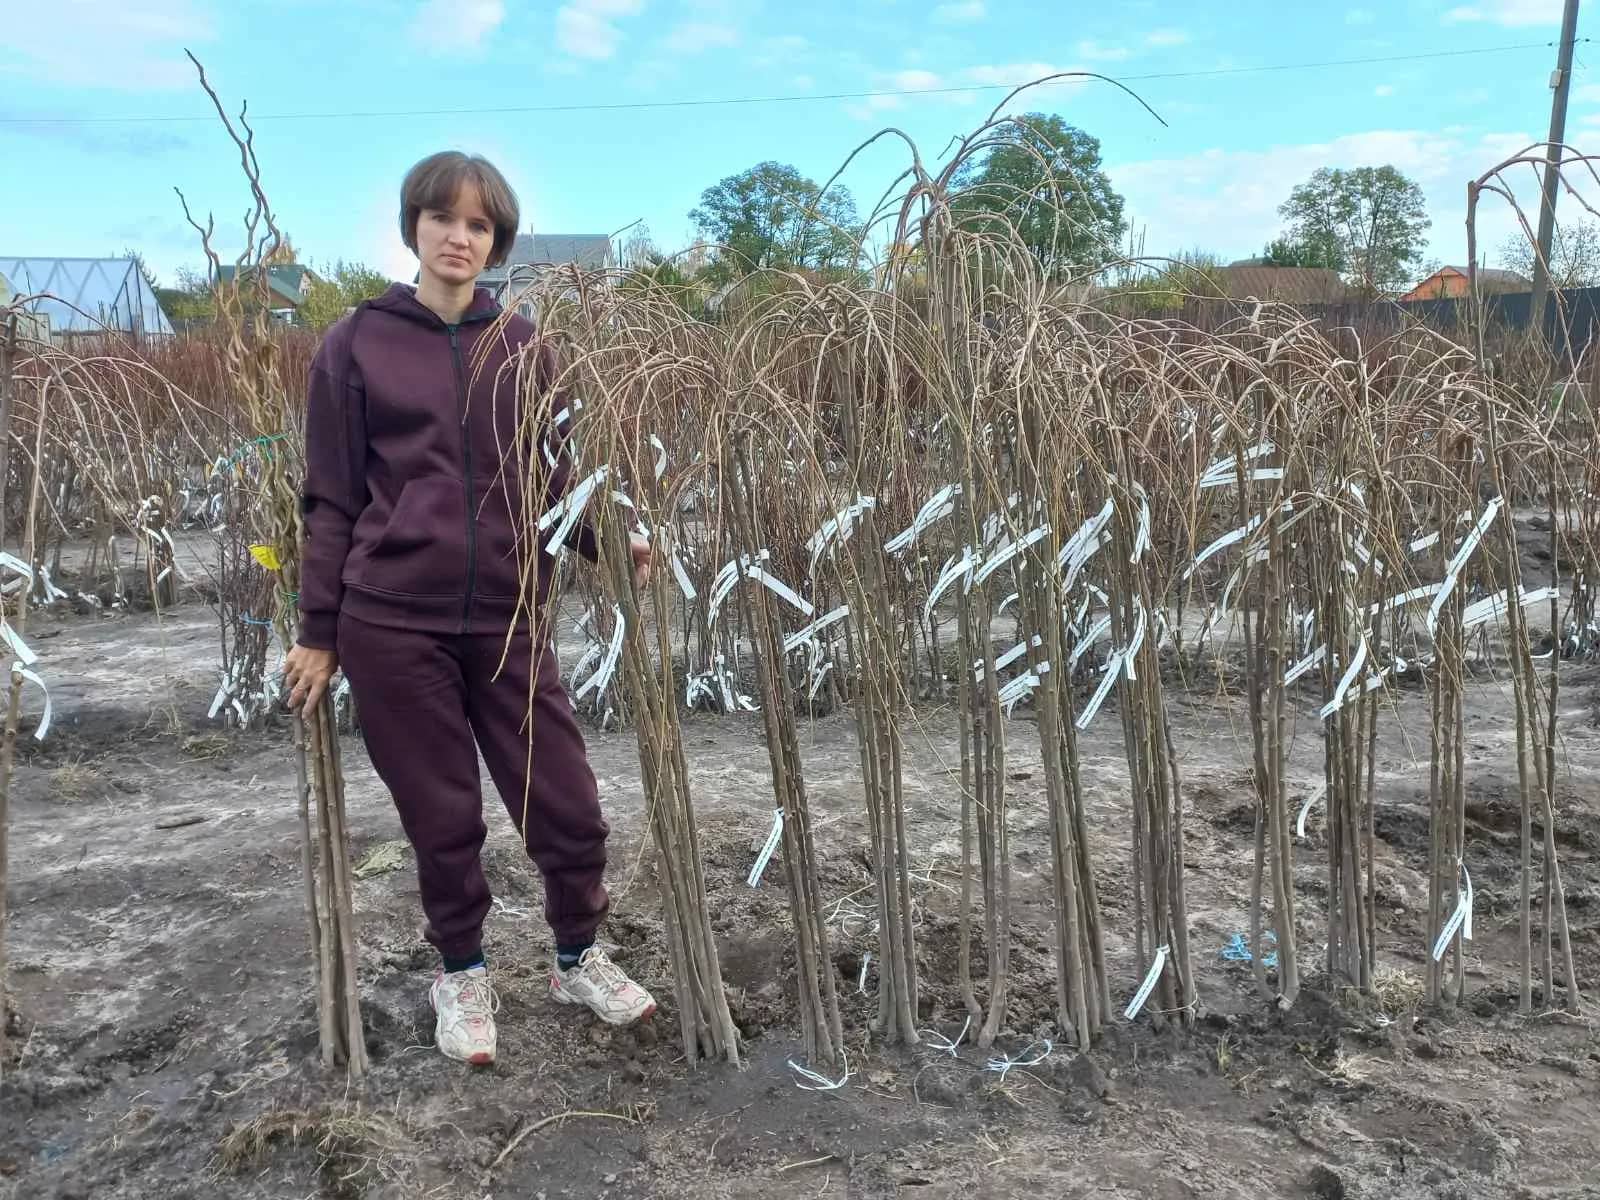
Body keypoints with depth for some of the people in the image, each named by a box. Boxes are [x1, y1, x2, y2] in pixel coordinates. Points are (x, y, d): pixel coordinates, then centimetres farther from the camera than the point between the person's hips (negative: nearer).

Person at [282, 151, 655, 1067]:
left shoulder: (528, 348, 7)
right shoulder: (357, 347, 1)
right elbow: (334, 501, 2)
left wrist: (607, 539, -7)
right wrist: (318, 632, 1)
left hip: (510, 619, 2)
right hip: (392, 623, -1)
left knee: (569, 808, 5)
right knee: (444, 819, 9)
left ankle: (579, 958, 32)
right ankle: (461, 974, 34)